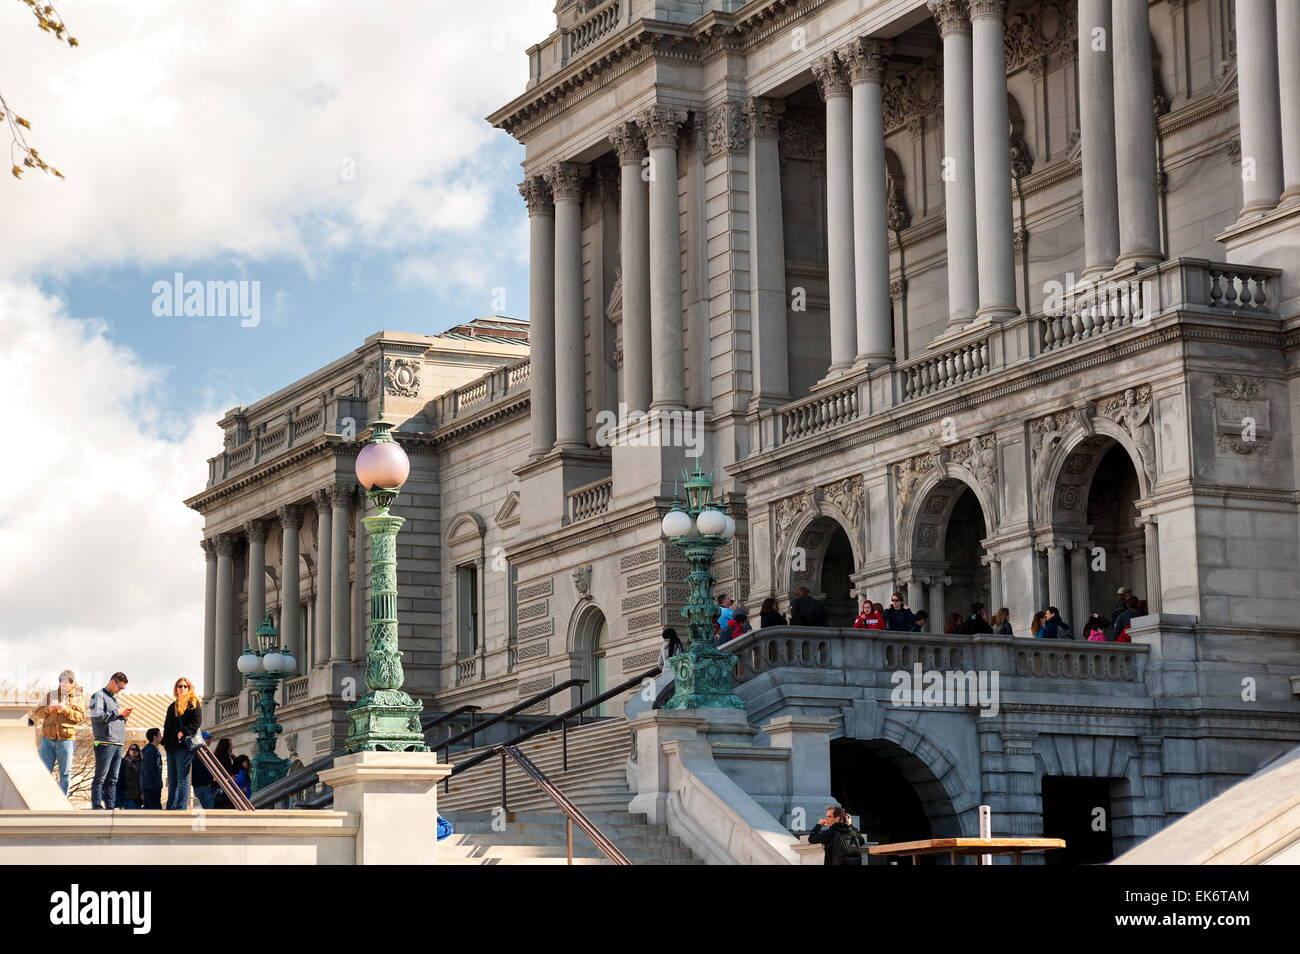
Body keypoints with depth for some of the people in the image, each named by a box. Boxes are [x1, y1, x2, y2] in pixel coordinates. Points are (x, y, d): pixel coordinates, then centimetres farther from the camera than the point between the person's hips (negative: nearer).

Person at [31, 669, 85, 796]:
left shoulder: (78, 697, 10)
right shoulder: (50, 695, 14)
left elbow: (80, 716, -2)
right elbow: (37, 713, 11)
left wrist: (65, 709, -15)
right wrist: (48, 708, -9)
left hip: (66, 739, -1)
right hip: (48, 738, 1)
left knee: (65, 773, 0)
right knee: (44, 771, -2)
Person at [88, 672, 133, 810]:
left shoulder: (114, 698, 24)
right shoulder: (99, 695, -1)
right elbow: (96, 716, -15)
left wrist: (124, 717, 8)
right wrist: (116, 713, -11)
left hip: (118, 743, 8)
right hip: (105, 743, -8)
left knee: (113, 778, 6)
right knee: (101, 777, -8)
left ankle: (110, 807, 7)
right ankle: (97, 807, -8)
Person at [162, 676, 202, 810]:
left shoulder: (193, 703, 2)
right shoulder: (172, 706, 23)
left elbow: (197, 722, -9)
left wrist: (183, 732, -19)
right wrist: (165, 740, 11)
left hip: (184, 745, -7)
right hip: (171, 747, 7)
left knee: (182, 779, -9)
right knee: (172, 780, 8)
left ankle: (180, 808, -10)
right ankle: (170, 808, 10)